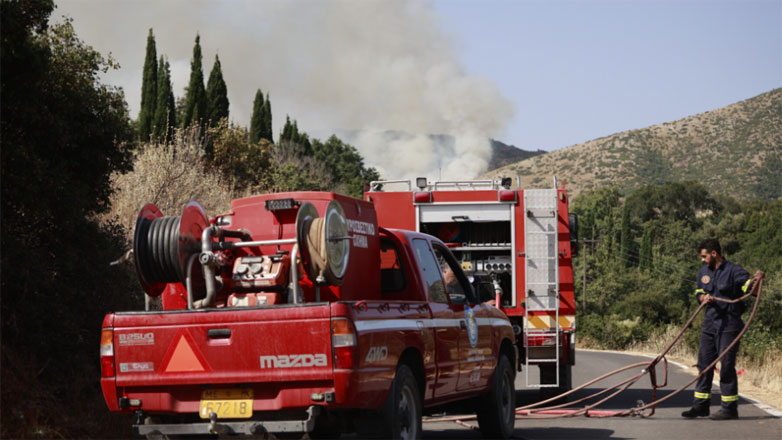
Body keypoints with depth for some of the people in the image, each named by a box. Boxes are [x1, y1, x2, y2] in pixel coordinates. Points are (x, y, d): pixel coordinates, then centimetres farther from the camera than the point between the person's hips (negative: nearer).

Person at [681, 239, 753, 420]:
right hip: (709, 324, 7)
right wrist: (703, 298, -4)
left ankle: (730, 408, 1)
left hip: (728, 326, -7)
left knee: (726, 366, -6)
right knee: (704, 363, 9)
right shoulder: (704, 271, 13)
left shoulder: (733, 271, -8)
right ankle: (701, 405, 17)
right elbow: (698, 292, 19)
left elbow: (750, 289, -16)